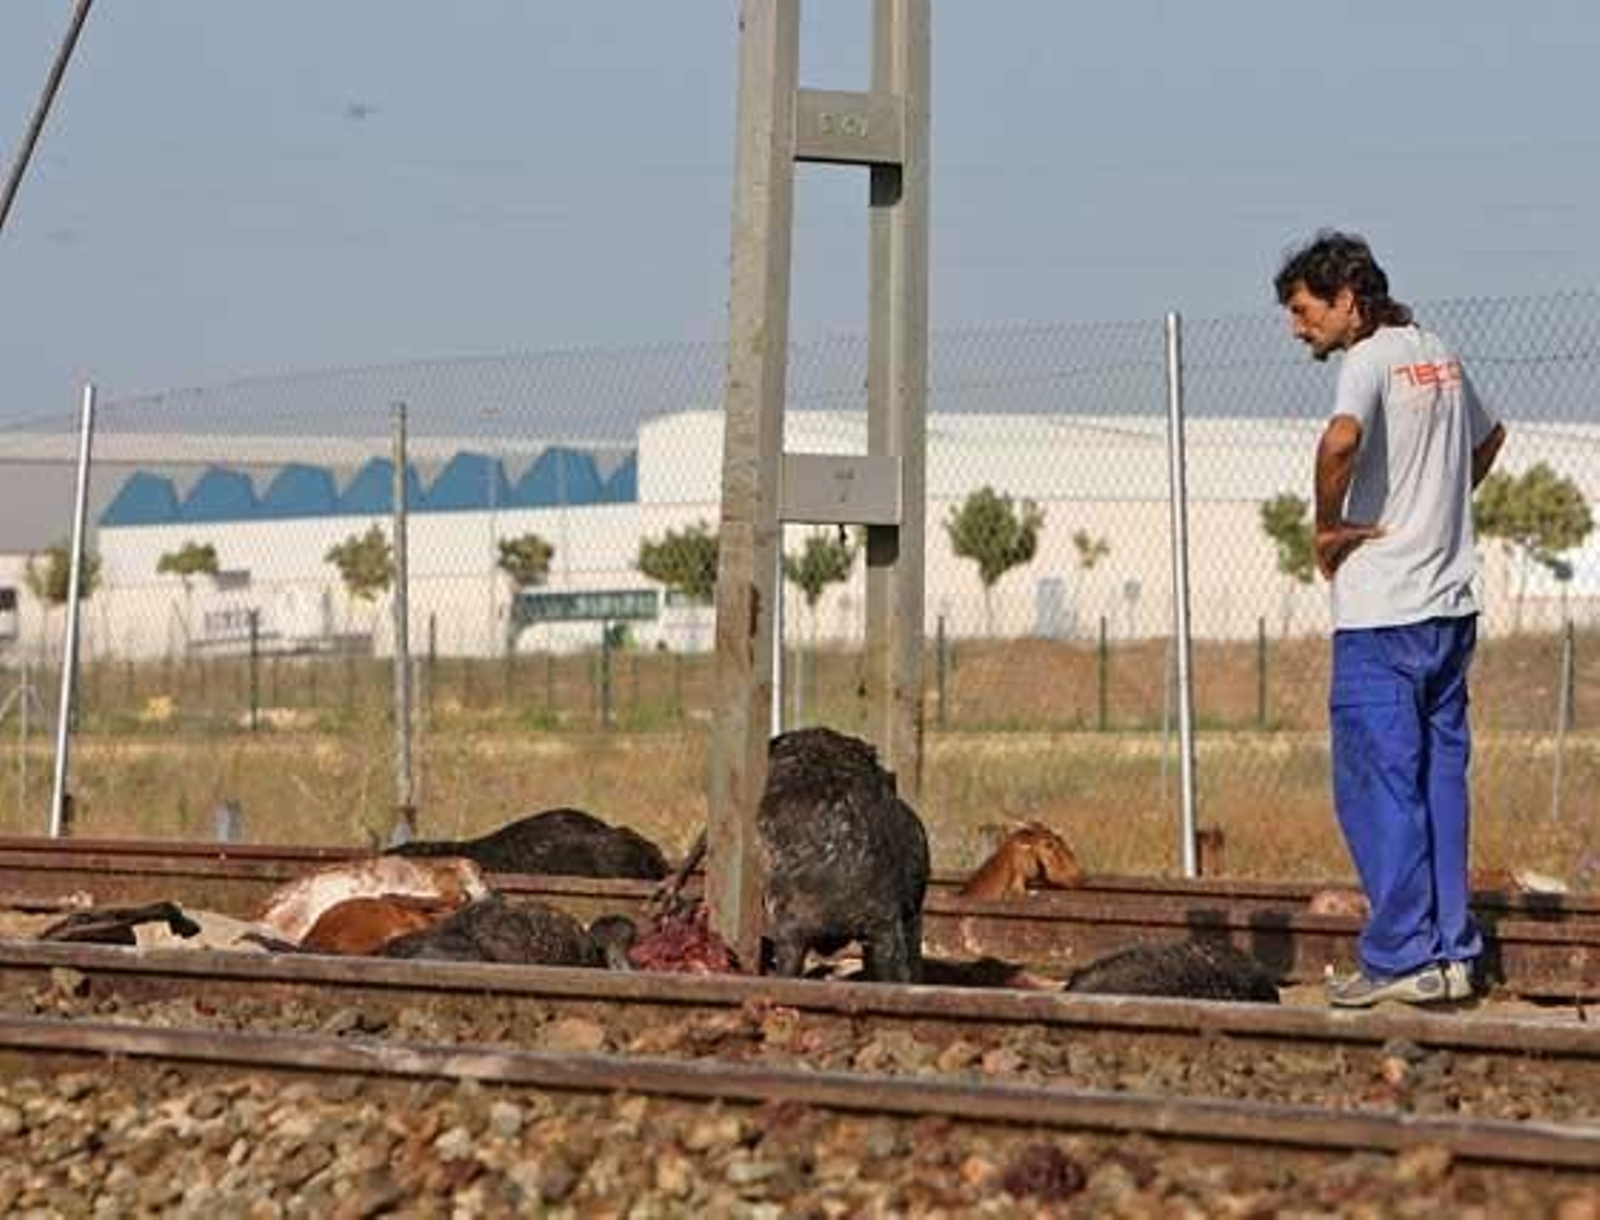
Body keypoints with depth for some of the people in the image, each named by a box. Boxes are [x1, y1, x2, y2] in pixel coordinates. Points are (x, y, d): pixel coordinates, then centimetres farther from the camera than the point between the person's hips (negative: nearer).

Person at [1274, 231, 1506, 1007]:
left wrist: (1329, 526, -18)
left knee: (1378, 783, -4)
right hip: (1452, 606, 8)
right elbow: (1488, 436, 33)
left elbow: (1341, 439, -33)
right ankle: (1452, 955, 11)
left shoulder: (1370, 361, -12)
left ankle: (1402, 958, -5)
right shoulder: (1441, 357, 14)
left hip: (1382, 613, -8)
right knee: (1440, 780, 10)